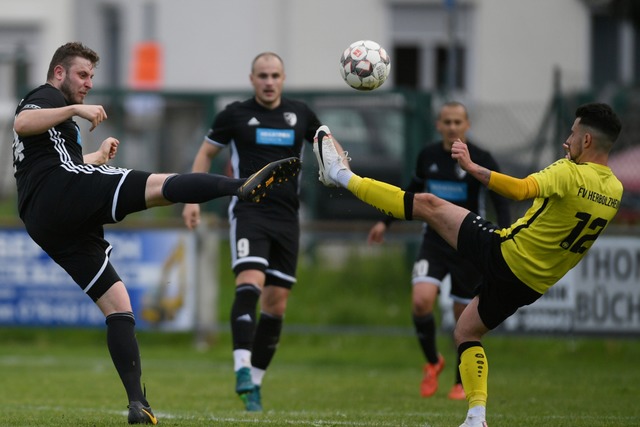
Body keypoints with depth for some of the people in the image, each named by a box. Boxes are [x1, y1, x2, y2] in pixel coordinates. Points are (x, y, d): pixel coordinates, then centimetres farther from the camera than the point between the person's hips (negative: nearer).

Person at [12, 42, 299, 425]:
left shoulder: (57, 109, 36)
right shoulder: (46, 97, 8)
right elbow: (22, 124, -17)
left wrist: (97, 158, 55)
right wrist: (74, 110, -20)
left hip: (49, 228, 10)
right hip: (61, 189, -10)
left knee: (117, 305, 6)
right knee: (158, 185, -28)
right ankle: (244, 187, -52)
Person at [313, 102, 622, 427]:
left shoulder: (569, 173, -18)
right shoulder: (615, 192, 4)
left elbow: (521, 190, -35)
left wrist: (473, 167, -36)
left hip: (505, 253, -7)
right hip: (532, 285, 7)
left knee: (427, 204, 4)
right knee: (466, 333, 23)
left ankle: (342, 175, 11)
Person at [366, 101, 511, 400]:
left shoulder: (481, 160, -9)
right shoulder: (428, 156, 2)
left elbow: (500, 203, -11)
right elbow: (412, 191, 19)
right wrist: (386, 222, 20)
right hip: (434, 242, 2)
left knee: (463, 317, 2)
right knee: (420, 301, -19)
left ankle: (462, 382, 22)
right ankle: (432, 362, 6)